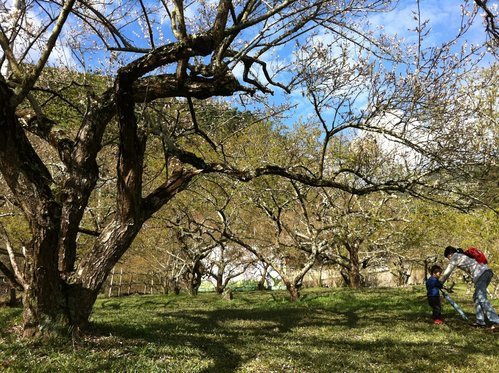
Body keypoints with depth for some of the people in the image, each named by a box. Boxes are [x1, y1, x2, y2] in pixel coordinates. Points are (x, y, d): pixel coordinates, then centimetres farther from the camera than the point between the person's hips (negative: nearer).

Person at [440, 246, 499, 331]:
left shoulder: (455, 257, 5)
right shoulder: (462, 255, 28)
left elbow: (447, 273, 8)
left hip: (480, 274, -9)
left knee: (482, 298, -14)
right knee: (477, 297, 14)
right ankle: (480, 321, 13)